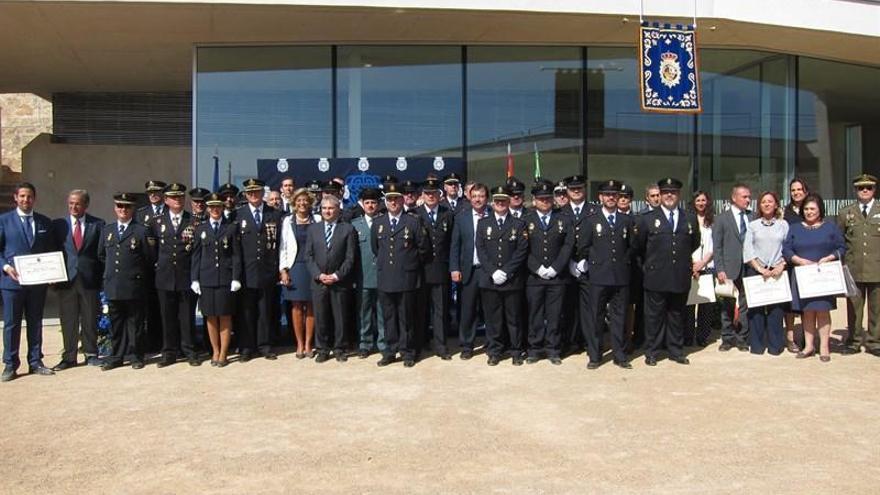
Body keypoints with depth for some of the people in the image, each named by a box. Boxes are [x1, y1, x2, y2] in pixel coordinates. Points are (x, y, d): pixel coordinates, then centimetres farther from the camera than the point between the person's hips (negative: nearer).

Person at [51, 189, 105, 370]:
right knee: (68, 320, 5)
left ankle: (91, 354, 17)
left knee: (90, 319, 6)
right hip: (66, 279, 1)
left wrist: (101, 277, -5)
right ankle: (69, 357, 14)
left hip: (89, 279, -1)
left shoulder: (97, 224, 4)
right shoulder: (57, 224, 7)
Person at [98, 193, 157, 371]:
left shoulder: (142, 231, -2)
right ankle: (116, 357, 17)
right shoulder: (106, 230, 13)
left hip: (134, 286, -4)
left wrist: (137, 273, 5)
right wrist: (111, 270, 17)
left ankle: (136, 357, 12)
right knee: (115, 323, 9)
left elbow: (151, 259, -1)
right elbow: (101, 255, 23)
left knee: (135, 323, 3)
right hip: (112, 286, 4)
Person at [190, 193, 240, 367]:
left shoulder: (231, 228, 4)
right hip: (206, 279, 2)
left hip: (225, 279, -2)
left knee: (225, 317, 3)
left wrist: (236, 278, -7)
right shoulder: (200, 229, 9)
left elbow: (236, 255, 1)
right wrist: (195, 279, 1)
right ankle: (215, 352, 17)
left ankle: (223, 353, 10)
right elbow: (196, 255, 8)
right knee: (210, 317, 6)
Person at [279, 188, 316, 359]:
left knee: (311, 307, 4)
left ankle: (308, 344, 12)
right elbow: (283, 247, 5)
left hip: (312, 267, 0)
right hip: (294, 267, 0)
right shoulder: (288, 221, 5)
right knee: (296, 307, 2)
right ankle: (299, 344, 11)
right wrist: (283, 270, -3)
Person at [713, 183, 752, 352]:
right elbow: (716, 247, -1)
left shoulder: (752, 217, 7)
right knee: (727, 306, 7)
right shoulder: (721, 219, 1)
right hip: (729, 270, -2)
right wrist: (719, 270, -9)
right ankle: (728, 338, 18)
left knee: (745, 305, 5)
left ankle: (742, 338, 16)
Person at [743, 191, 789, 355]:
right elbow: (747, 250, 1)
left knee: (776, 309, -1)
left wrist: (781, 266, -9)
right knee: (756, 308, 0)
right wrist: (760, 269, -8)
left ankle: (775, 344, 9)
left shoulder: (783, 225, 9)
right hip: (755, 270, 0)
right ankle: (757, 344, 8)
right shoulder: (753, 225, 8)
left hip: (777, 272, 0)